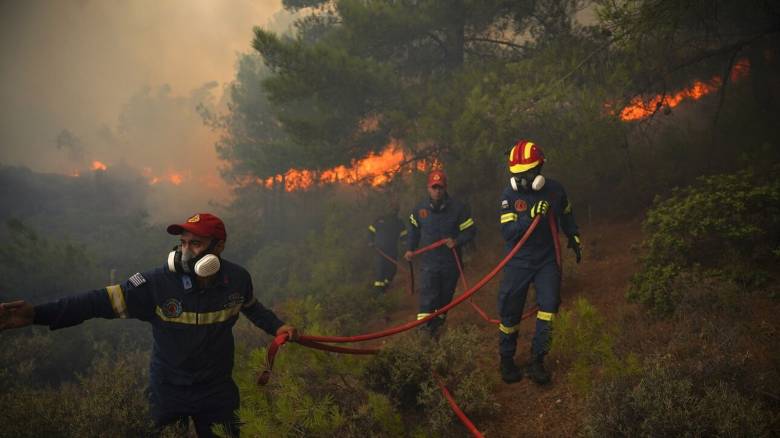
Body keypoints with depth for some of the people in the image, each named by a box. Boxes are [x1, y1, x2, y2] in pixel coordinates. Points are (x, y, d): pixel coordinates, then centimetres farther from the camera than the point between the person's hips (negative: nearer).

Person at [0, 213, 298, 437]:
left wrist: (276, 327, -2)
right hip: (169, 392, -2)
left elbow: (251, 306, 11)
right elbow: (104, 300, -25)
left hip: (217, 390, 2)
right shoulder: (158, 283, -22)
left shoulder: (237, 279, -12)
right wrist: (37, 314, -33)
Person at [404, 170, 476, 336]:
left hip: (451, 263, 1)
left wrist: (457, 241, -21)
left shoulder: (458, 208, -11)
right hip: (428, 262, -1)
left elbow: (470, 230, -5)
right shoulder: (420, 209, -3)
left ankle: (438, 325, 38)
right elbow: (413, 228, 16)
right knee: (428, 298, -12)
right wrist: (411, 249, 13)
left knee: (445, 297, 16)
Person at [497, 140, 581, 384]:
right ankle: (507, 360, 23)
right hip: (518, 263, -1)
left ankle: (537, 361, -3)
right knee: (510, 313, 3)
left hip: (547, 261, 1)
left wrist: (574, 237, 19)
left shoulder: (555, 190, -3)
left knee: (549, 304, -14)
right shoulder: (509, 195, -11)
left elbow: (567, 215, 19)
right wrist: (530, 217, -32)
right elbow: (507, 232, -20)